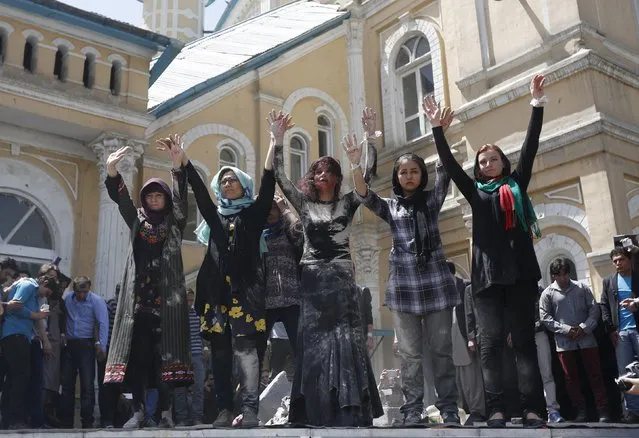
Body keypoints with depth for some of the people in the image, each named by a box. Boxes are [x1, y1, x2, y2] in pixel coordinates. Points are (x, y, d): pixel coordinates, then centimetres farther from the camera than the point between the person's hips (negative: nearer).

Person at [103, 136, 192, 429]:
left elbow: (180, 197, -5)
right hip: (138, 296, 2)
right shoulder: (137, 221, 18)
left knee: (163, 353, -7)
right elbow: (121, 198, 3)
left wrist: (178, 166, -22)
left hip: (166, 296, -2)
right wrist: (112, 171, -16)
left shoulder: (175, 223, 12)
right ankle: (138, 412, 0)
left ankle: (165, 412, -5)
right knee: (137, 353, -3)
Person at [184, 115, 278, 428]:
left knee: (245, 348, -12)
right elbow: (198, 189, 12)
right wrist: (182, 159, 1)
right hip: (217, 290, 4)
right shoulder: (215, 216, 20)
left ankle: (250, 410, -13)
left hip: (245, 288, -4)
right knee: (220, 351, 2)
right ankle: (224, 410, 5)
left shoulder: (253, 213, 10)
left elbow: (267, 183, -1)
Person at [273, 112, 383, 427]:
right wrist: (279, 140, 1)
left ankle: (350, 412, -4)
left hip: (341, 275, -1)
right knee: (314, 341, 1)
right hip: (313, 277, 1)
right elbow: (280, 177, 6)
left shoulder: (348, 203, 8)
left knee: (345, 339, -5)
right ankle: (317, 412, 6)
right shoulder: (304, 203, 11)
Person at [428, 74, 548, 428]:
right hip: (487, 274, 1)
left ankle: (532, 409, -5)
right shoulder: (475, 192, 17)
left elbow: (530, 147, 10)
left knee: (524, 339, -2)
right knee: (490, 341, -6)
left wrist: (537, 105, 6)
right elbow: (449, 164, 12)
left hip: (520, 270, 0)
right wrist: (437, 128, 7)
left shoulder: (517, 185, 16)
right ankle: (495, 410, -8)